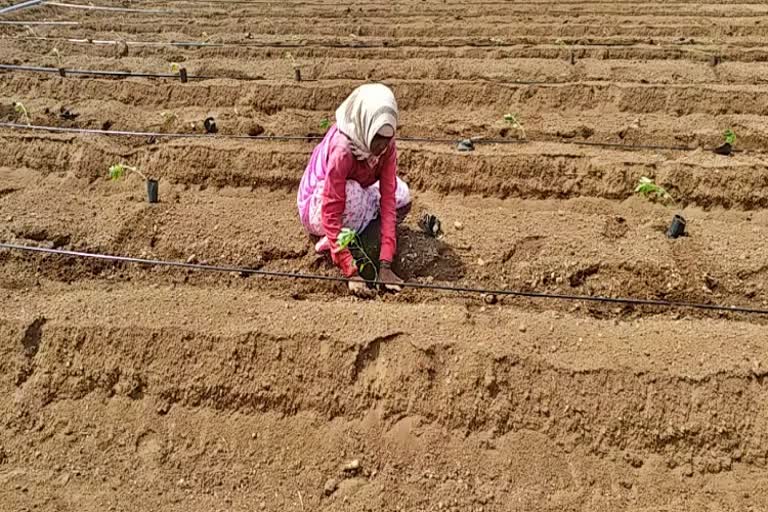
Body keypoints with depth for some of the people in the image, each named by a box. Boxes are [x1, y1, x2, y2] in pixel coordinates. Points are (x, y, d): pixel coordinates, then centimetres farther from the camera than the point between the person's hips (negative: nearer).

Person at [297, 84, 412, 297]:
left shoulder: (386, 146, -17)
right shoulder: (342, 148, -35)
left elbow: (388, 199, -23)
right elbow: (331, 213, -36)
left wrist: (385, 264, -30)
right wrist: (351, 273, -41)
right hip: (317, 209, -7)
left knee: (401, 196, -11)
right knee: (352, 193, -36)